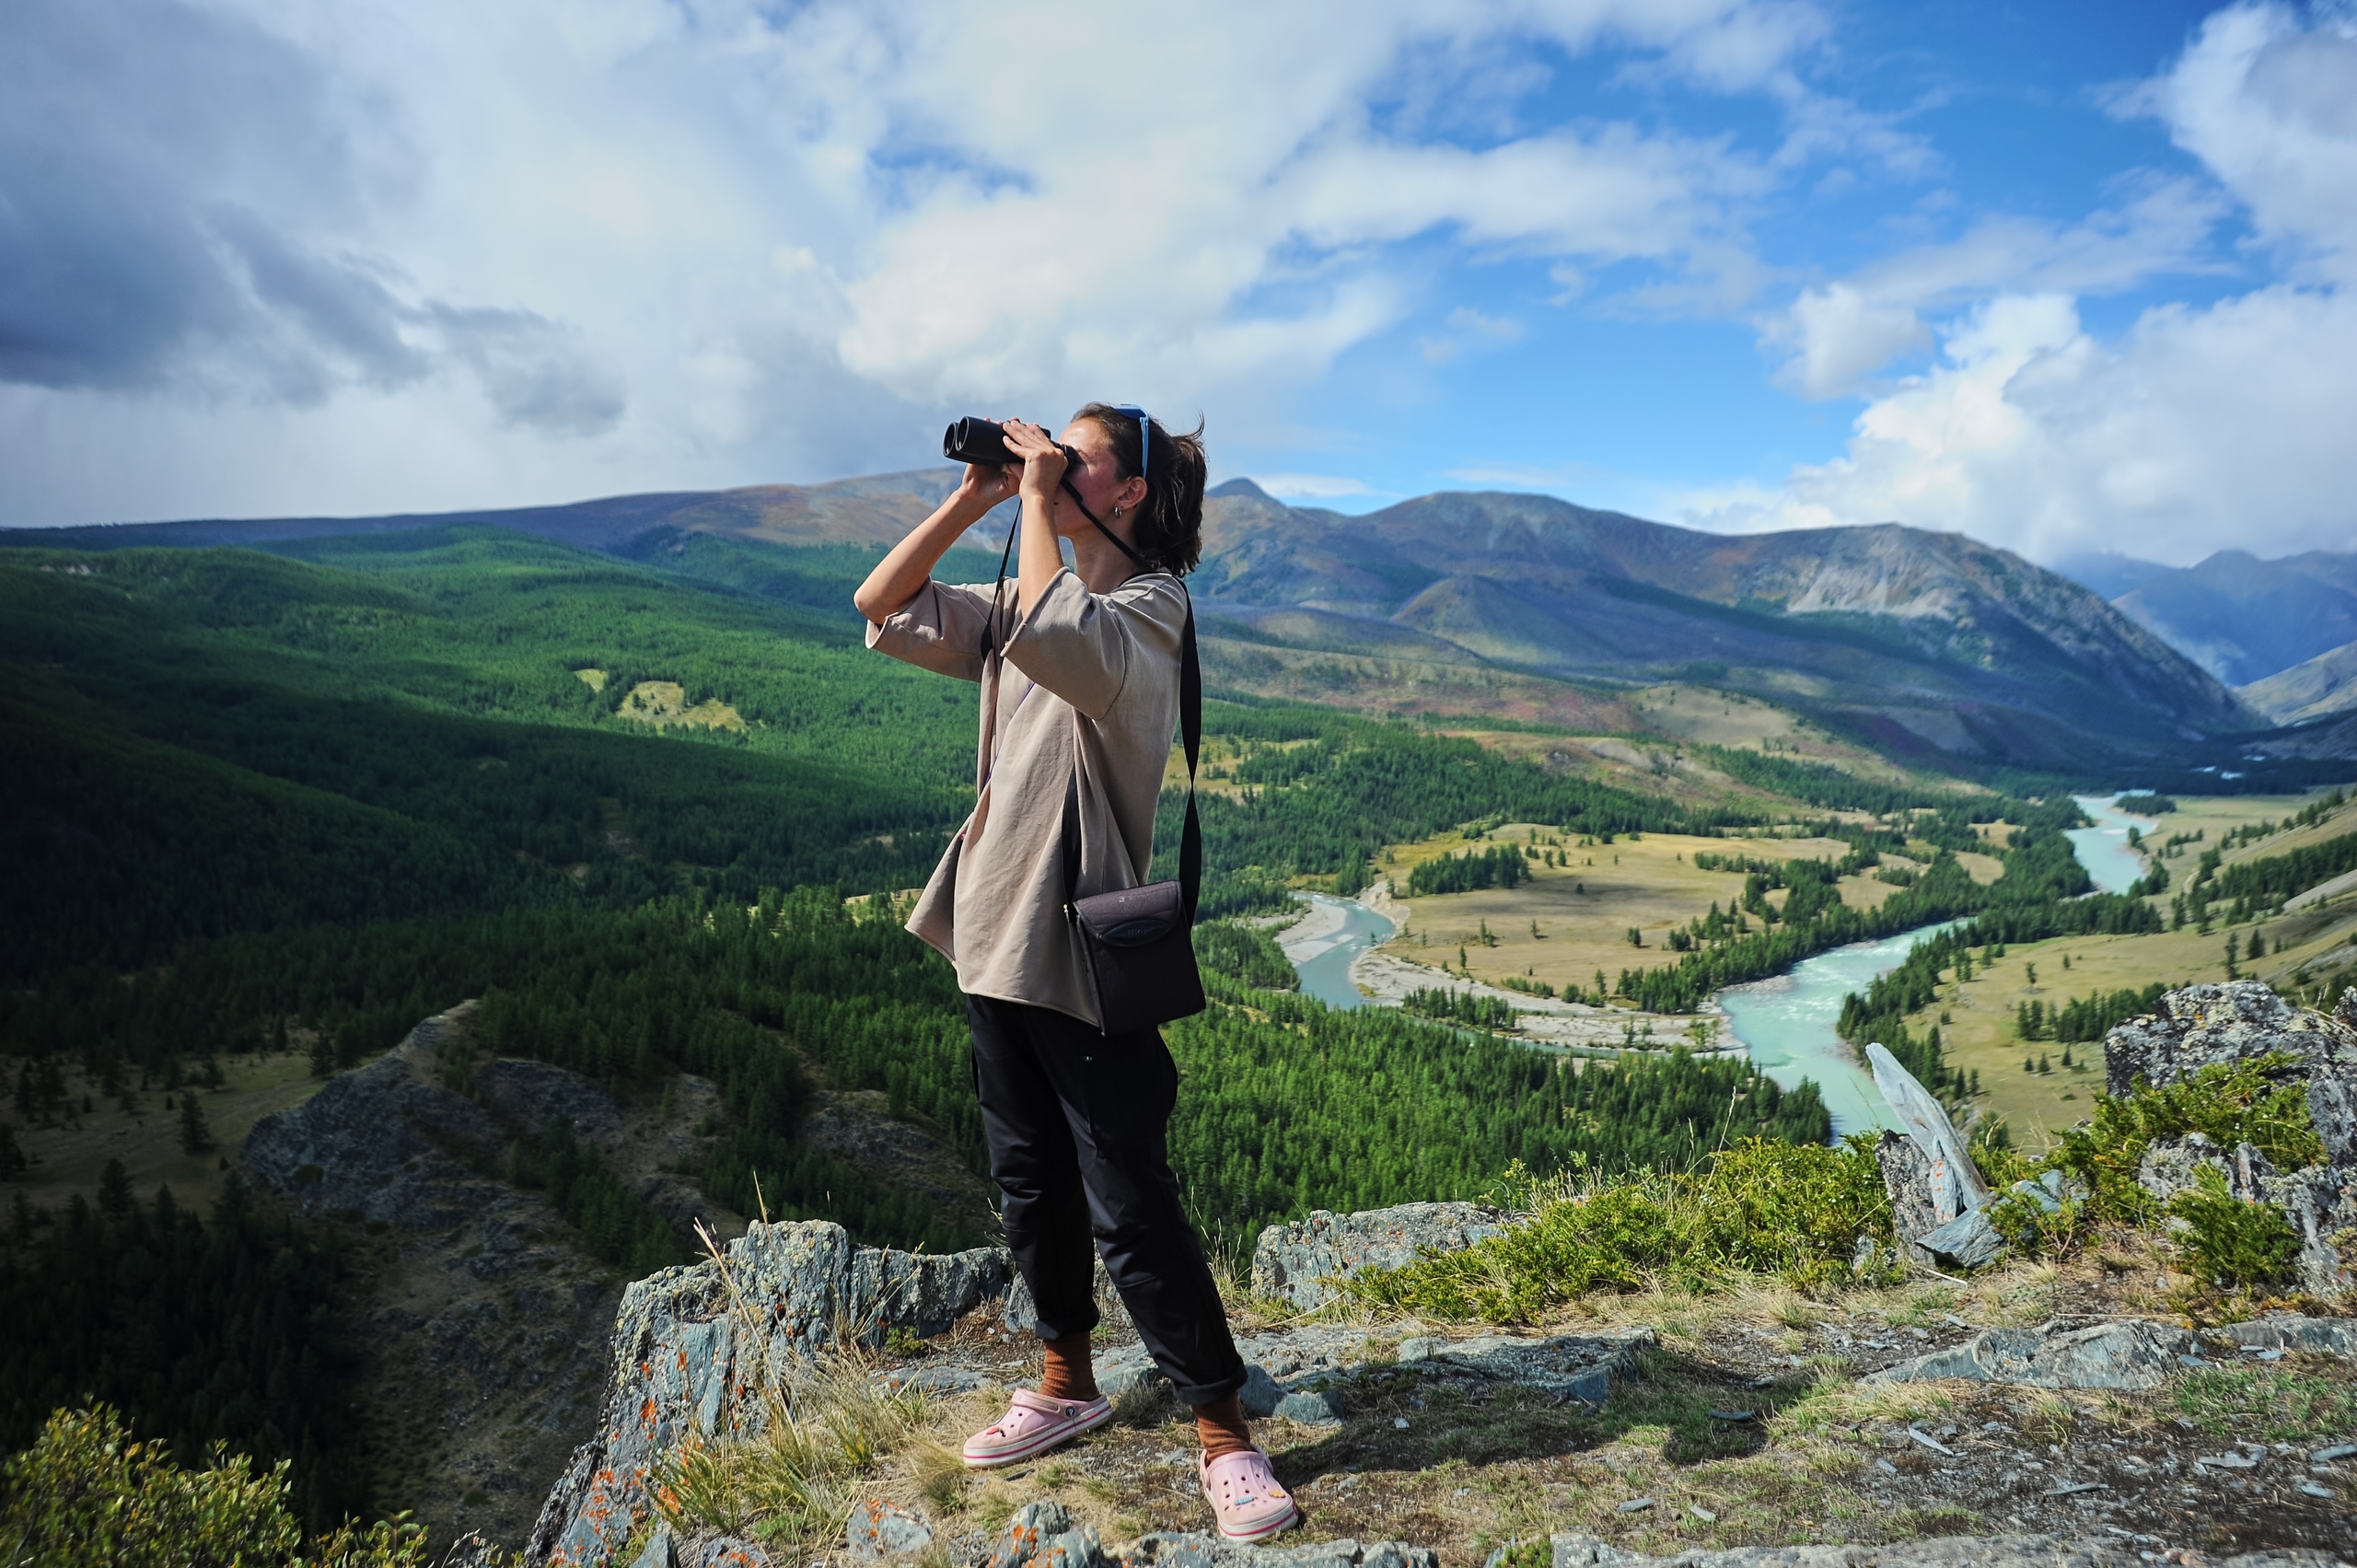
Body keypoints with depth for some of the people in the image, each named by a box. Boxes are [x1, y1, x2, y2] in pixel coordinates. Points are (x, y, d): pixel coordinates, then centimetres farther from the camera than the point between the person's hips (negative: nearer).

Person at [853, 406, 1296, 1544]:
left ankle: (1222, 1433, 13)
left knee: (1131, 1207, -2)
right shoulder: (1021, 599, 12)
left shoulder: (1148, 608, -12)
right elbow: (884, 607, 9)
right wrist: (972, 497, 1)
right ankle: (1067, 1385, 36)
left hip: (1086, 952, -8)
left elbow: (1049, 636, -33)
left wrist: (1037, 499, -19)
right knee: (1030, 1186, 18)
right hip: (997, 937, 8)